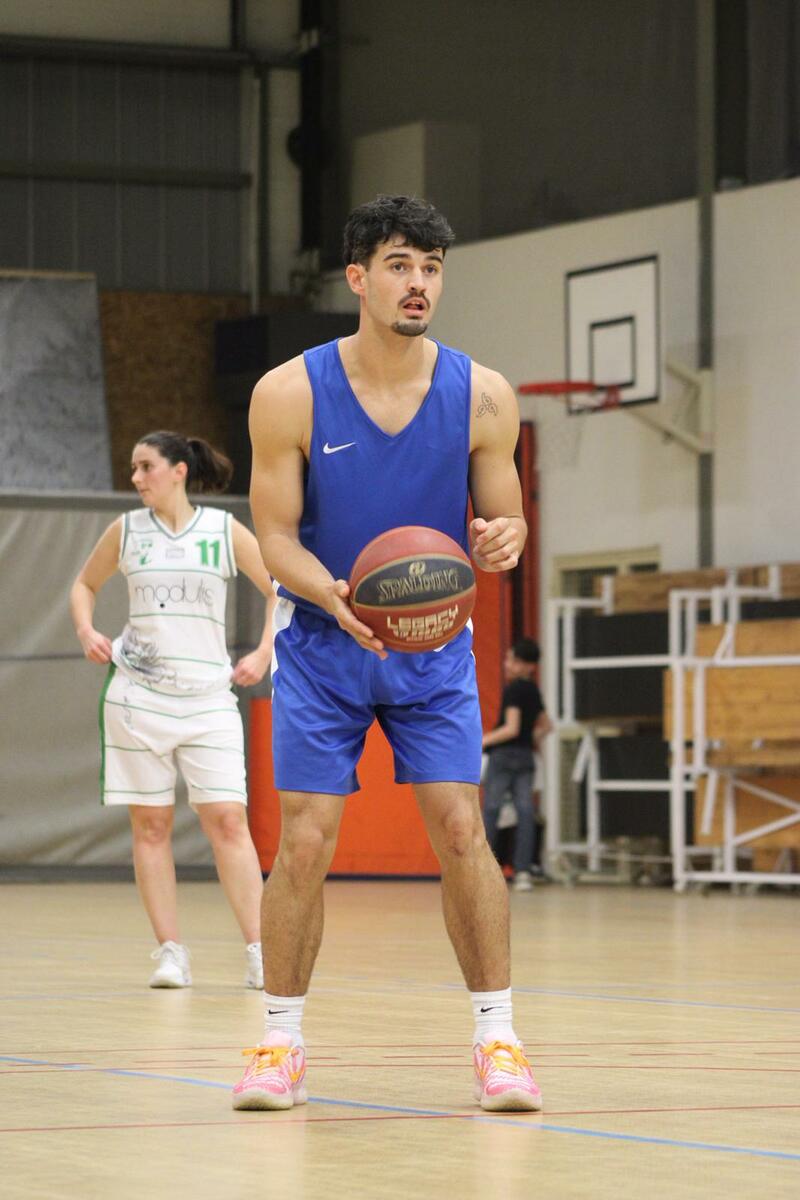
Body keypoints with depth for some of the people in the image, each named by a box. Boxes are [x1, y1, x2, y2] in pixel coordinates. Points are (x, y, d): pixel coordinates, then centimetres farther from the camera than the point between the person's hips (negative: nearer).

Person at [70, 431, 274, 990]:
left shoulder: (224, 530, 1)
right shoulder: (126, 531, 6)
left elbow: (280, 590, 7)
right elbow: (85, 584, 21)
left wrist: (263, 654, -4)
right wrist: (86, 631, 3)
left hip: (207, 697, -2)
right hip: (136, 693, 2)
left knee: (228, 820, -10)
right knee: (150, 824, 0)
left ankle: (258, 952, -9)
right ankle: (171, 953, 4)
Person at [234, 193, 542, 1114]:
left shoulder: (482, 397, -8)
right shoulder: (289, 394, -13)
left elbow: (501, 525, 1)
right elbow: (276, 536, -9)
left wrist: (501, 544, -24)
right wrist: (338, 598, -29)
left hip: (434, 641, 1)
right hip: (321, 638, -1)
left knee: (460, 832, -8)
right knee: (304, 842, -6)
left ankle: (497, 1038, 1)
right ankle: (281, 1044, 8)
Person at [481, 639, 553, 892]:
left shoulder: (514, 689, -12)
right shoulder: (533, 690, 13)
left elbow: (511, 728, -17)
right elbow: (546, 726, 24)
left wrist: (483, 741, -12)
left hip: (504, 755, -7)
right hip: (526, 757, 7)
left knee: (490, 811, -2)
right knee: (525, 813, 1)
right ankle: (522, 872, -4)